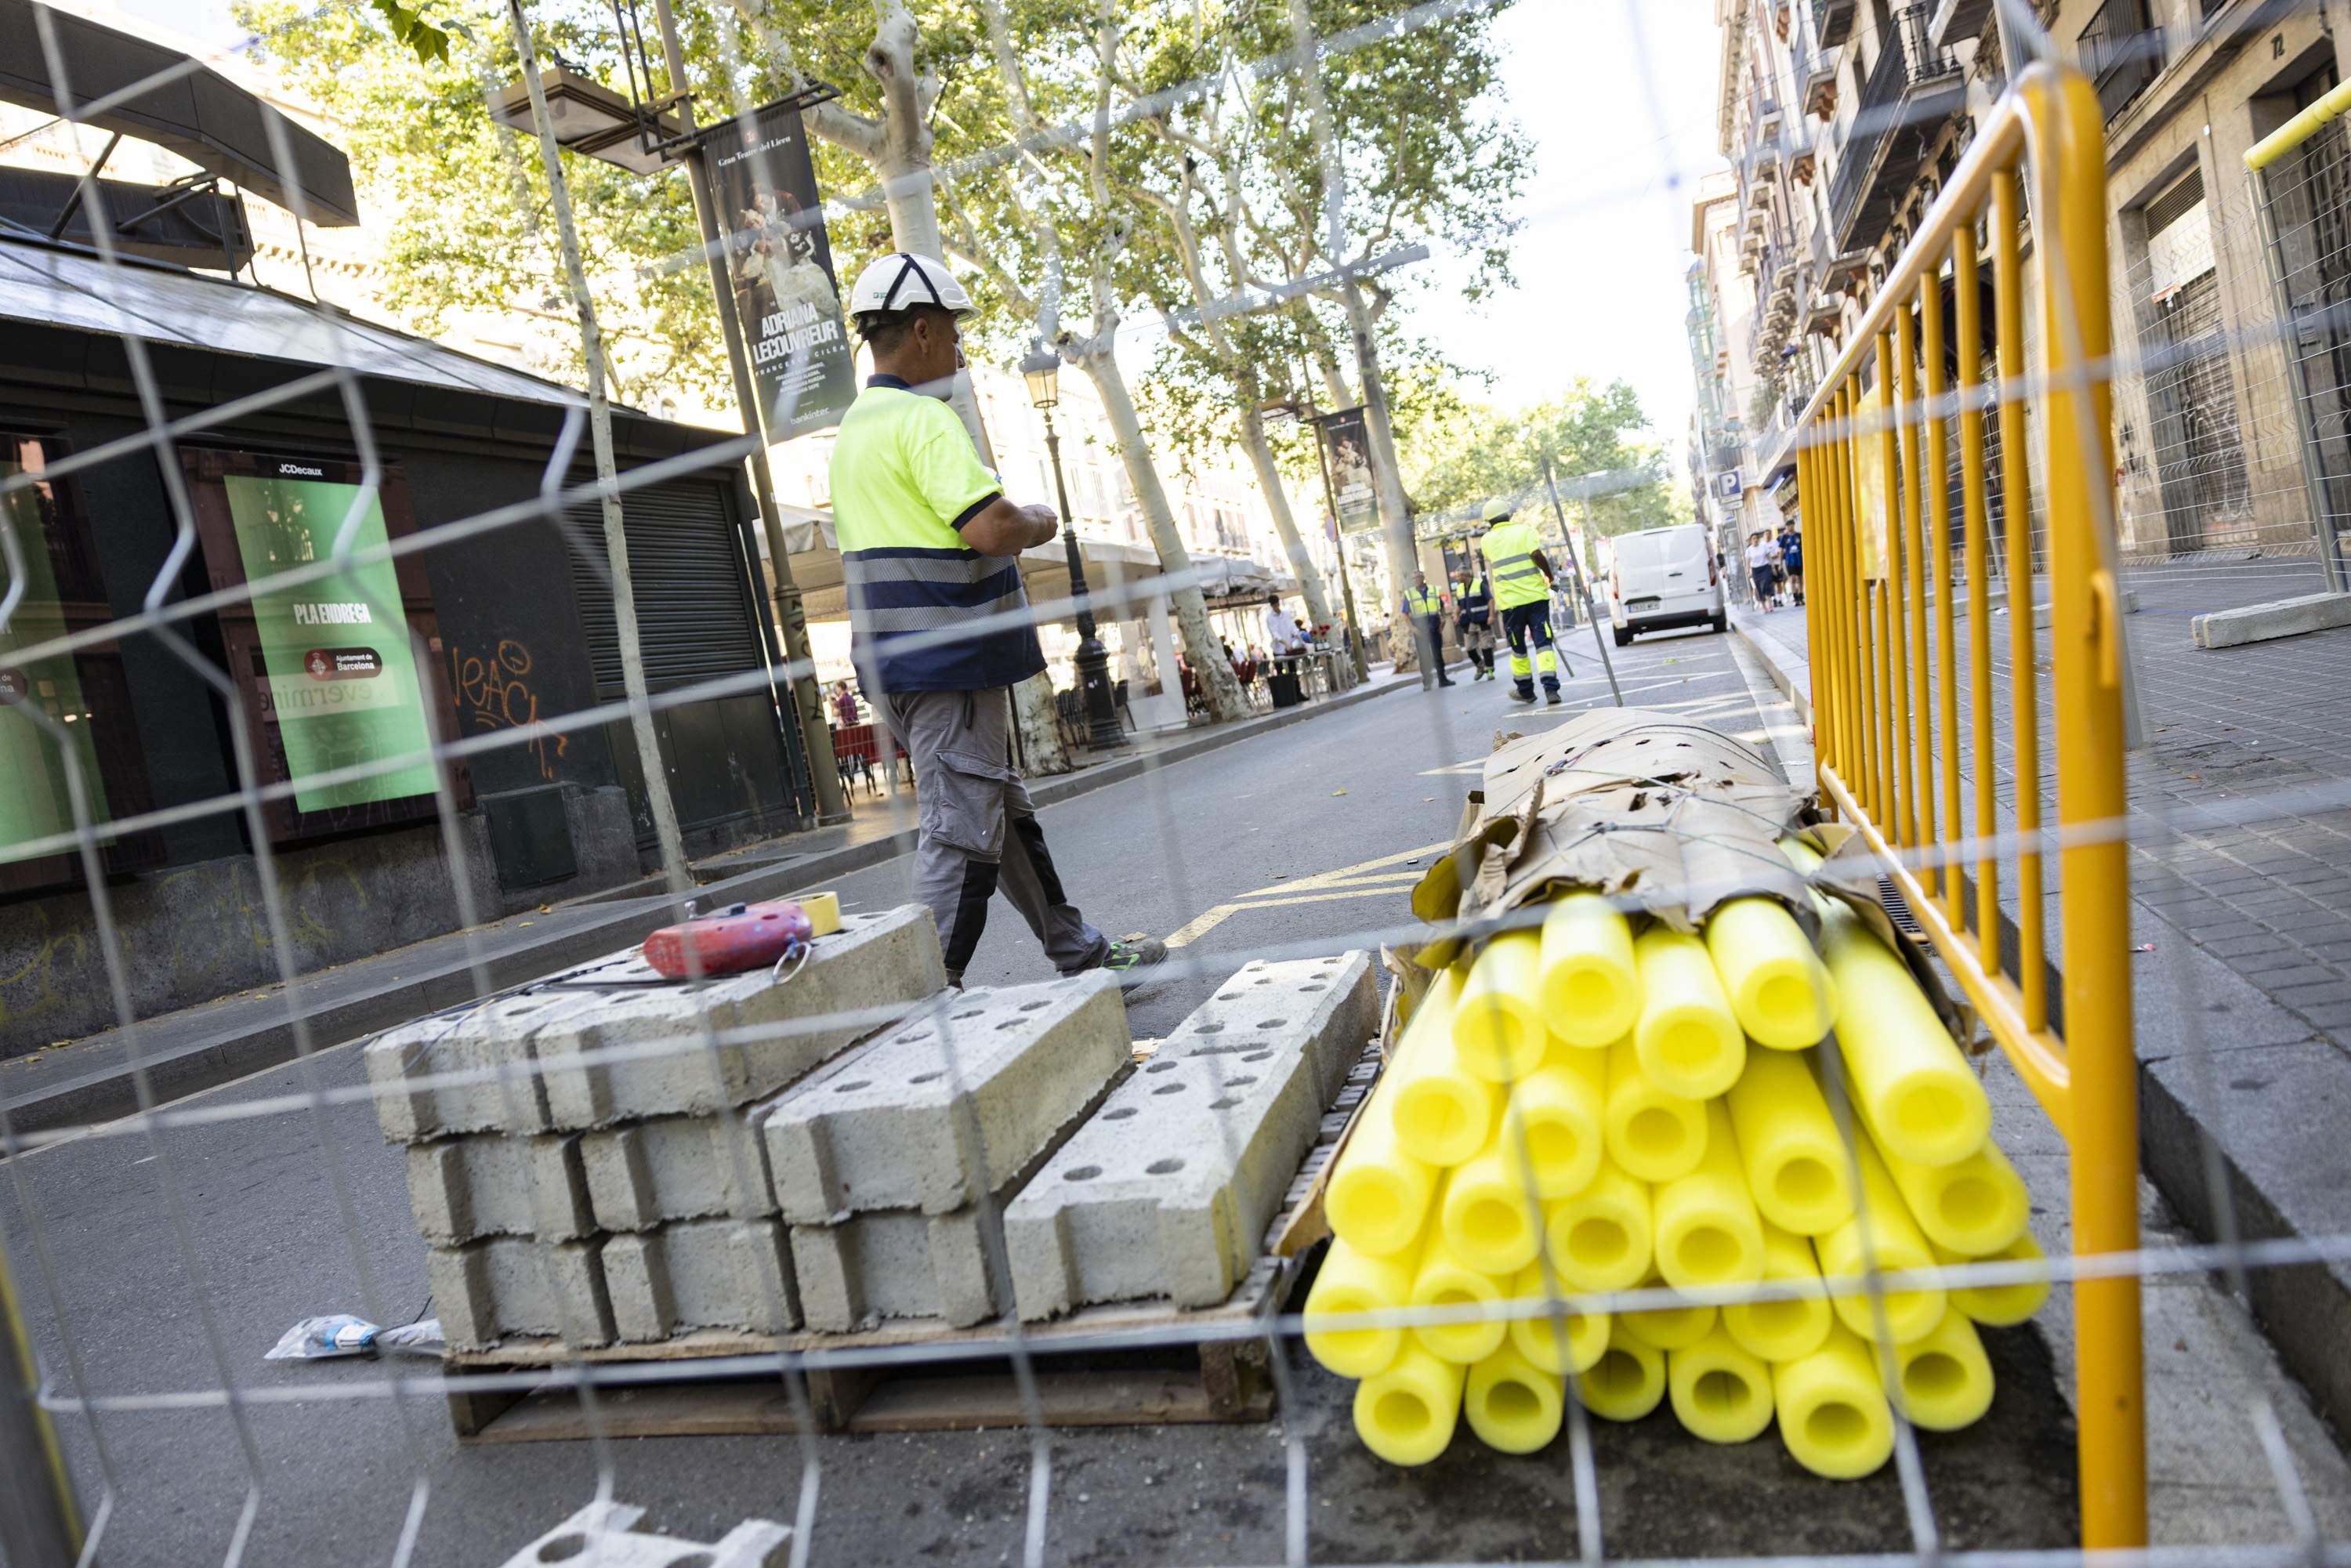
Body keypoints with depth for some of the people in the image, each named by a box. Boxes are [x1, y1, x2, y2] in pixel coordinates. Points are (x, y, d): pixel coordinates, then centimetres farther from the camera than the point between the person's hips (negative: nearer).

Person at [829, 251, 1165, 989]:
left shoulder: (854, 427, 18)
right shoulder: (923, 417, -14)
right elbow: (992, 526, -24)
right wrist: (1040, 522, -3)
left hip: (896, 656, 11)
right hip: (950, 657, -10)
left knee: (1003, 810, 16)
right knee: (958, 831, -6)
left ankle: (1083, 955, 28)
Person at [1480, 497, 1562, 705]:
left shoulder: (1488, 540, 8)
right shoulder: (1524, 530, 1)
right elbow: (1537, 555, -12)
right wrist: (1549, 575, 2)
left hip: (1510, 601, 1)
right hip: (1536, 596, -1)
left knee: (1518, 648, 14)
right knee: (1543, 643, -1)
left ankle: (1525, 690, 23)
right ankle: (1551, 688, -13)